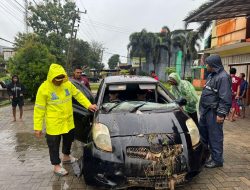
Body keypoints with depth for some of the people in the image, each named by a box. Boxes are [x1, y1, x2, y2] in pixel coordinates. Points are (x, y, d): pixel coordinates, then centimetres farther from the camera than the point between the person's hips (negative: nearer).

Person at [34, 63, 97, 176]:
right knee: (54, 144, 7)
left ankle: (66, 157, 48)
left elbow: (78, 95, 10)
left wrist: (88, 105, 0)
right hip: (53, 124, -5)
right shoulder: (44, 88, -15)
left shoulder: (67, 84, -2)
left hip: (68, 121, 6)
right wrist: (38, 127, -13)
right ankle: (56, 166, 26)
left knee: (69, 139, 23)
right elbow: (39, 109, -12)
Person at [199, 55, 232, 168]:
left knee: (215, 136, 0)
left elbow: (225, 98, -21)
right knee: (202, 133, 18)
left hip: (214, 113, -10)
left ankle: (217, 160, 13)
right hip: (205, 111, 10)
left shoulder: (223, 77, -17)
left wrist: (221, 114, -23)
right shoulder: (211, 75, 14)